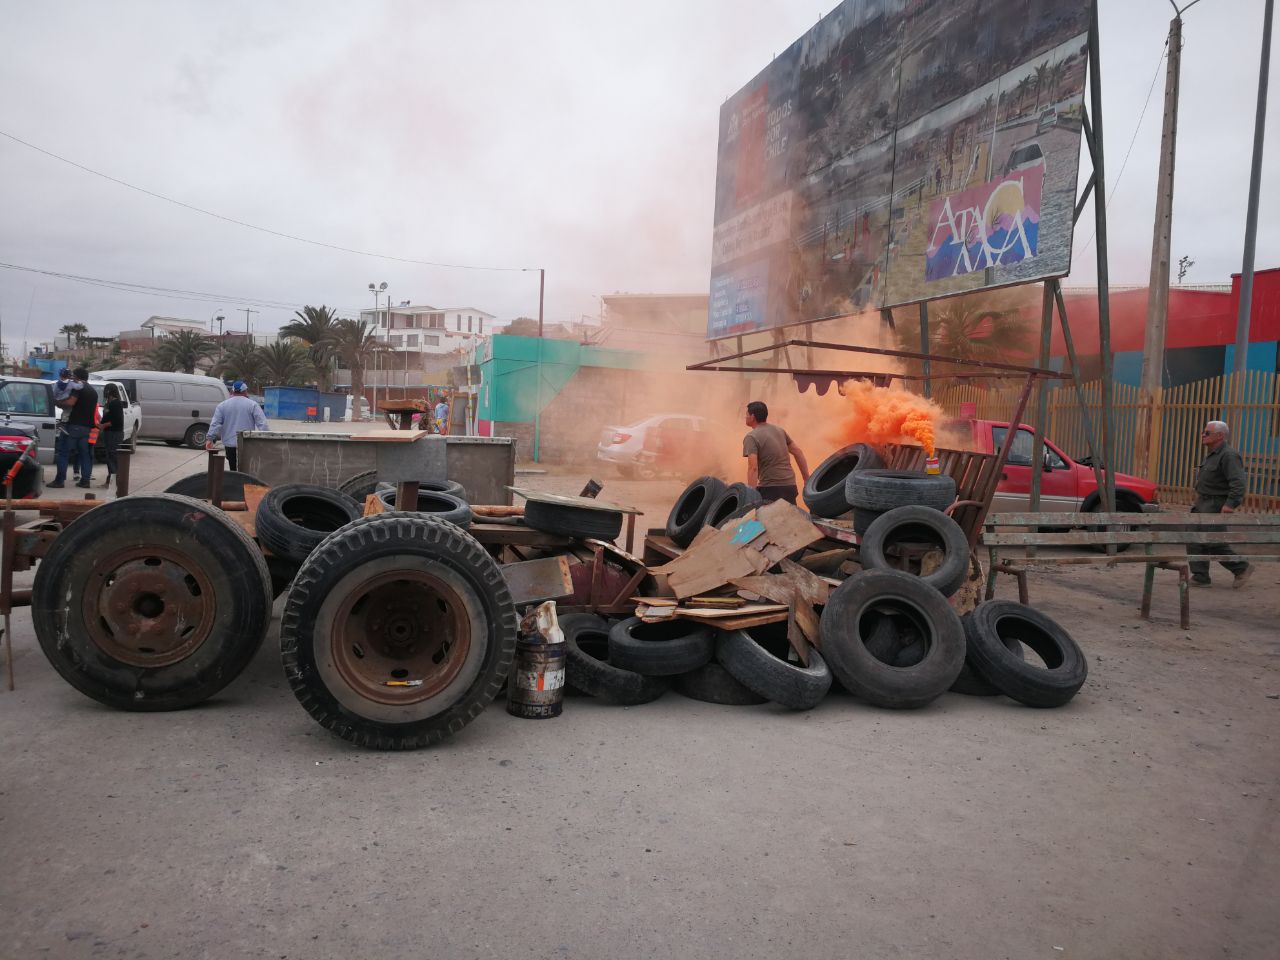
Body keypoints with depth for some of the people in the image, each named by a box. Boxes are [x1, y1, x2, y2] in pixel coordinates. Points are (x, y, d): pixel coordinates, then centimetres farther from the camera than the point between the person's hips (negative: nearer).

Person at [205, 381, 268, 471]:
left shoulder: (222, 406, 6)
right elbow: (262, 424, -7)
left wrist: (209, 438, 4)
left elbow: (214, 424, 2)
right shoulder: (252, 404, 0)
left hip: (230, 445, 2)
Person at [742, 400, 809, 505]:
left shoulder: (751, 437, -9)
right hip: (790, 486, 7)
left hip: (770, 489, -7)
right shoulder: (779, 430, 13)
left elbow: (753, 468, -20)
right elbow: (798, 453, 16)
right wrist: (807, 480, 22)